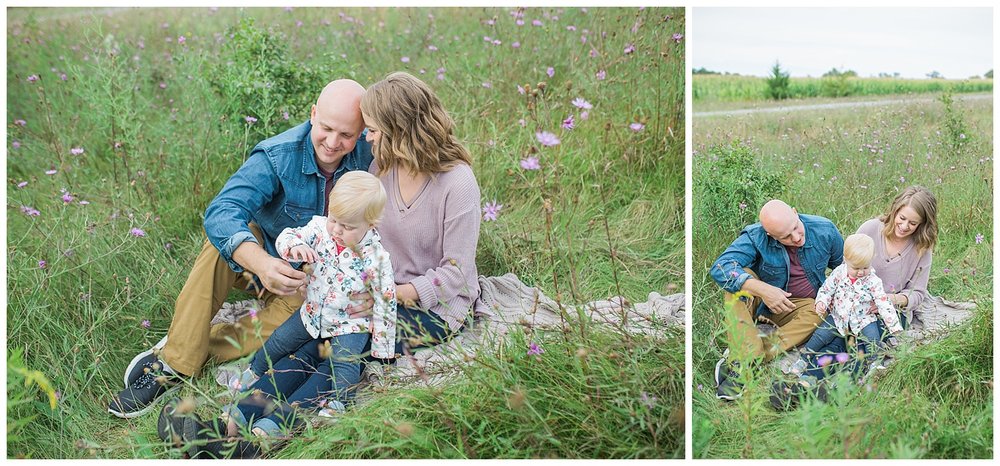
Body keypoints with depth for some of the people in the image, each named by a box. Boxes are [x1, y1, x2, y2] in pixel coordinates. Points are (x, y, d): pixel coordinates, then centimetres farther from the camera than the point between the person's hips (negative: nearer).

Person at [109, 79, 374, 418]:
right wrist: (262, 263, -59)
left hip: (312, 276, 1)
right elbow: (221, 212, -39)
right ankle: (177, 356, -29)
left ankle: (173, 360, -18)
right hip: (263, 252, 0)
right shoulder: (275, 157, -25)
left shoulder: (369, 152, -16)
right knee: (223, 243, -34)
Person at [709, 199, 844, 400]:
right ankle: (748, 356, -41)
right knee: (737, 281, -30)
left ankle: (737, 362, -37)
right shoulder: (756, 237, -23)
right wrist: (763, 290, -43)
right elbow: (720, 268, -36)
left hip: (804, 303, 2)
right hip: (764, 301, -2)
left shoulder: (825, 230, -13)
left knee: (815, 315, -33)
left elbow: (844, 265, 7)